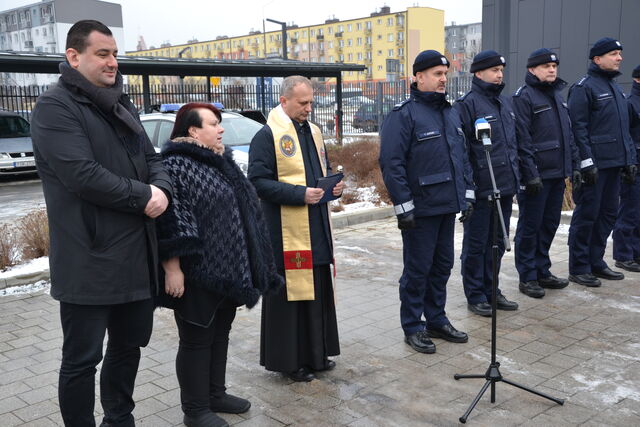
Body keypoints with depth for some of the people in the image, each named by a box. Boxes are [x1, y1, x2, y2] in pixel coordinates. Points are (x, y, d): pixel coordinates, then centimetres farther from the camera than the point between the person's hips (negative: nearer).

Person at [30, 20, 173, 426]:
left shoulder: (122, 106, 16)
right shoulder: (55, 107, -10)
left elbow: (151, 158, 15)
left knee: (129, 345, 19)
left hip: (136, 255, 8)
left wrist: (162, 190, -7)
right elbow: (83, 175, -22)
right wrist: (143, 196, -14)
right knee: (82, 358, 4)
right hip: (89, 260, -8)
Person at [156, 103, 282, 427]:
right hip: (198, 273, -9)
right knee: (196, 340, 4)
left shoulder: (220, 160, 13)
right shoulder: (175, 166, -16)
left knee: (220, 334, 19)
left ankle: (216, 394, 34)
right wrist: (172, 268, -24)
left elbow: (242, 207, 21)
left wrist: (242, 266, 23)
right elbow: (168, 220, -22)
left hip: (227, 270, 9)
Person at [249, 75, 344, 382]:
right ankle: (289, 360, 13)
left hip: (317, 230, 8)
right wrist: (300, 194, -21)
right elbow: (258, 181, -15)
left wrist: (333, 184, 4)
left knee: (318, 292, 14)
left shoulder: (312, 132, 16)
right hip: (286, 232, -8)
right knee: (289, 294, -1)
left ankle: (316, 354, 27)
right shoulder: (267, 135, -9)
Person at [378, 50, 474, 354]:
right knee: (417, 269, 2)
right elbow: (391, 163, -17)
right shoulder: (403, 115, -11)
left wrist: (467, 194, 15)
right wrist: (403, 207, -19)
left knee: (442, 266, 16)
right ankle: (412, 328, 16)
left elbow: (462, 157, 21)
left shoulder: (450, 113, 15)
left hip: (448, 207, 8)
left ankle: (436, 320, 30)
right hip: (420, 210, -8)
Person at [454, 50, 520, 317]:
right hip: (481, 190, -8)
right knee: (476, 244, 4)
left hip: (505, 187, 8)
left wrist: (516, 177, 18)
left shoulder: (505, 103, 15)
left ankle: (491, 290, 29)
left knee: (497, 242, 16)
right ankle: (475, 296, 16)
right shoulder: (467, 104, -11)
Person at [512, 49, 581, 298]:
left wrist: (574, 166, 15)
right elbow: (522, 139, -16)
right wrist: (530, 174, -20)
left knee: (549, 224, 14)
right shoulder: (524, 97, -9)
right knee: (530, 227, 1)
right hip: (536, 175, -8)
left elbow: (568, 134, 21)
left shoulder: (557, 95, 17)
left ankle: (542, 271, 26)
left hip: (557, 174, 8)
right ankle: (527, 277, 10)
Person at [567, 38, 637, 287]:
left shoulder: (615, 88, 18)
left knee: (608, 213, 12)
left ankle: (595, 262, 23)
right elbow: (578, 126, -15)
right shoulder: (584, 87, -8)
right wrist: (586, 162, -19)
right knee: (586, 215, -3)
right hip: (594, 165, -8)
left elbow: (624, 128, 22)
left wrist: (629, 160, 17)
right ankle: (578, 268, 6)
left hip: (614, 164, 8)